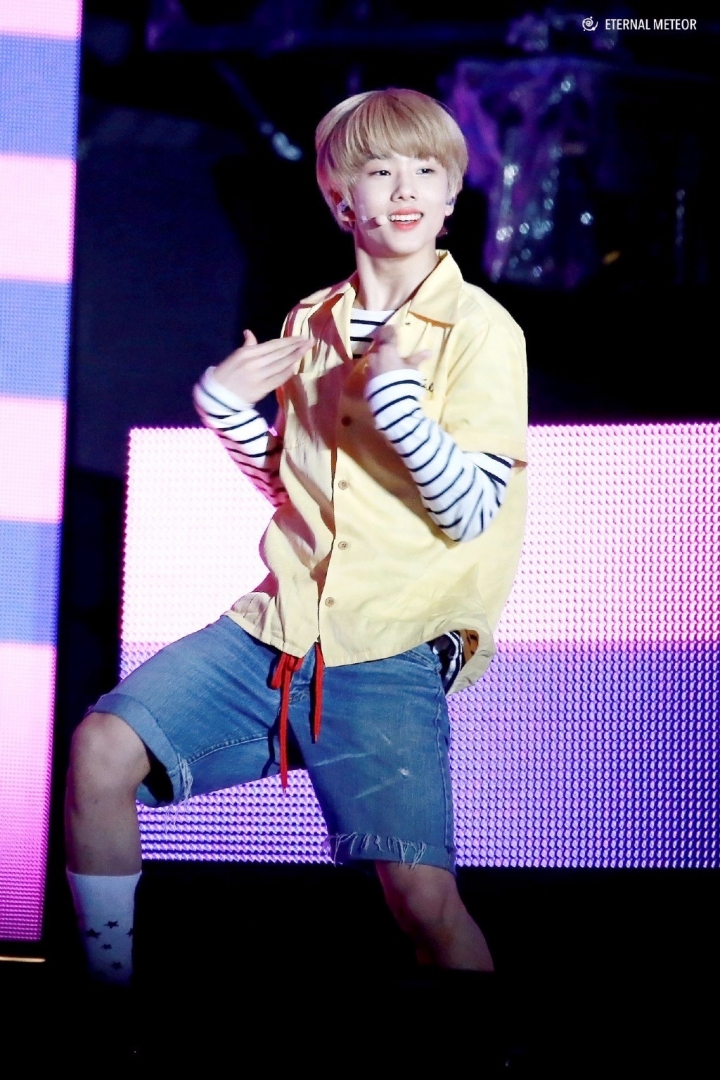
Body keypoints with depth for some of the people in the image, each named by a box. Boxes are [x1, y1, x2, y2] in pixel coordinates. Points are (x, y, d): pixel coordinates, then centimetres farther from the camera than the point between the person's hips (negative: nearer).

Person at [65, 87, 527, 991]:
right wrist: (223, 401, 6)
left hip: (391, 652, -4)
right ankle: (111, 975, 4)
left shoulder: (480, 333, -3)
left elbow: (471, 512, -9)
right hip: (277, 624, 5)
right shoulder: (310, 323, 12)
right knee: (99, 750, -15)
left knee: (420, 895, -21)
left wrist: (397, 394, -20)